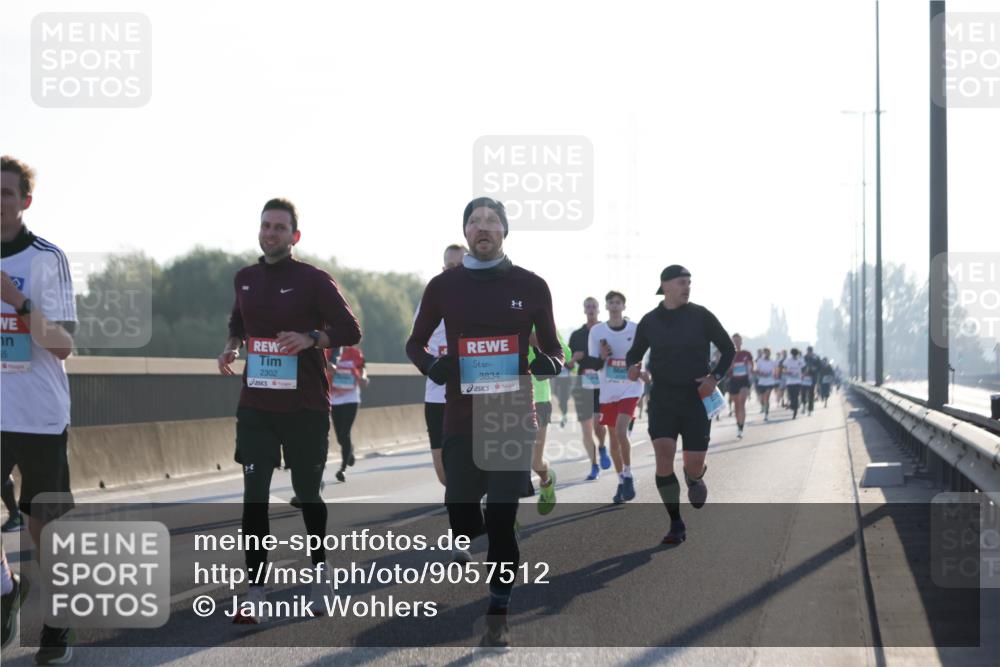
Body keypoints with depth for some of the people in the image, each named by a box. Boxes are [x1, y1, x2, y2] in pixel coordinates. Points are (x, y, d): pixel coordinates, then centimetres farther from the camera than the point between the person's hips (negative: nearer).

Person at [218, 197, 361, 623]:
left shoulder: (313, 280, -6)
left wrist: (311, 338, -23)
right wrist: (232, 346, 6)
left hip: (305, 407, -3)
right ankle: (255, 595, -5)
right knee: (254, 497, -6)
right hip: (256, 406, 3)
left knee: (307, 494, 10)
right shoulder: (245, 279, 9)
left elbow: (350, 331, -7)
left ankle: (320, 569, 35)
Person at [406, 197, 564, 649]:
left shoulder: (530, 286, 3)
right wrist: (431, 365, -8)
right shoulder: (444, 285, 4)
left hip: (514, 419, -1)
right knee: (460, 516, 2)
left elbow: (552, 345, 12)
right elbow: (415, 343, 14)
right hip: (462, 420, 1)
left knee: (501, 518, -7)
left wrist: (550, 362, -12)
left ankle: (498, 615, 3)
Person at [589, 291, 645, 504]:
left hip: (630, 388, -3)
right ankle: (621, 482, 21)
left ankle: (628, 476, -2)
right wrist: (602, 357, -17)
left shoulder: (636, 330, -4)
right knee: (613, 438, 8)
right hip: (608, 391, 3)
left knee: (621, 431, -20)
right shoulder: (597, 331, 0)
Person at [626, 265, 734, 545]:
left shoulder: (700, 316, -3)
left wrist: (715, 377, -12)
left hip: (696, 397, -1)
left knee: (693, 466, -2)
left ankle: (694, 479, 40)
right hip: (662, 398, 1)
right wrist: (632, 367, -8)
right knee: (664, 455, -17)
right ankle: (676, 525, -7)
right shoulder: (649, 321, 2)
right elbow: (634, 353, 15)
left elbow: (728, 349, 4)